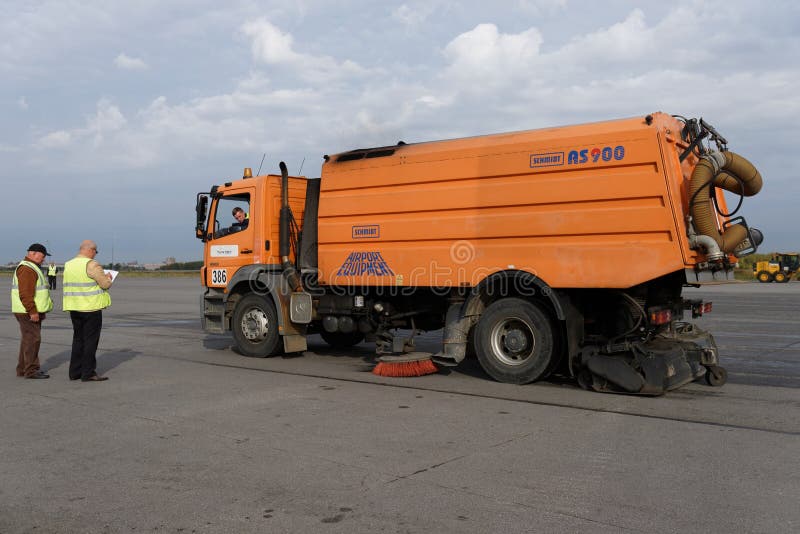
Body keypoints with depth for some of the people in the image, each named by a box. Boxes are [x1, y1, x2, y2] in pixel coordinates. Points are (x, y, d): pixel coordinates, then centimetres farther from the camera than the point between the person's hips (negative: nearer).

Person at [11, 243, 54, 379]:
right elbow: (25, 293, -24)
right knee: (32, 339, -9)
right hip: (28, 312, -11)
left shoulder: (32, 268, 19)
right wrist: (32, 311, -25)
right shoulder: (27, 269, -16)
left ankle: (23, 369, 21)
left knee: (27, 339, 14)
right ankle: (31, 370, -5)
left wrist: (36, 311, 25)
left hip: (32, 312, 11)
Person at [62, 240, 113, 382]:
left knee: (78, 339, 15)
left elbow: (65, 286, 17)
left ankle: (75, 372, 18)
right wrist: (108, 278, 8)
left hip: (74, 308, 7)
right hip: (91, 307, -7)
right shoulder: (91, 265, -14)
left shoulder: (68, 265, 10)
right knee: (90, 340, -1)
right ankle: (88, 373, 0)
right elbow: (105, 284, -13)